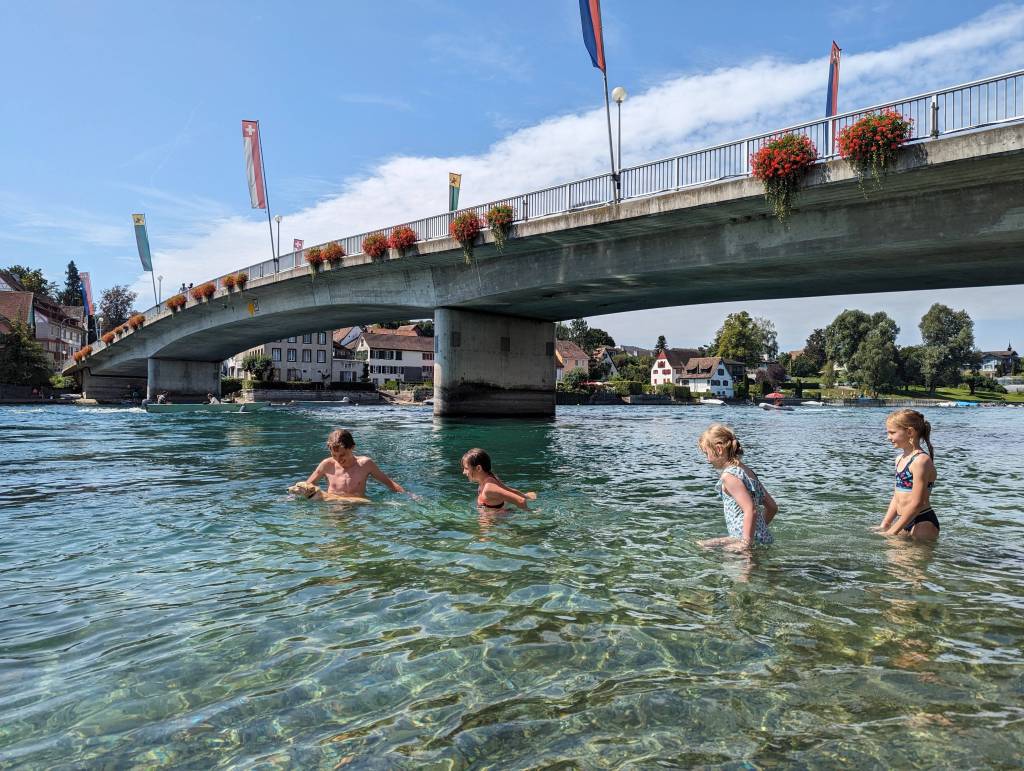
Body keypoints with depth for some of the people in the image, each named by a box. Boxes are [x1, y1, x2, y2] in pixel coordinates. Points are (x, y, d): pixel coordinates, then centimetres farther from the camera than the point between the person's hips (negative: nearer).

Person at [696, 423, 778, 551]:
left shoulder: (729, 475, -13)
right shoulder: (747, 470, 15)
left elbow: (751, 510, -24)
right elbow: (773, 507, 19)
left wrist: (746, 544, -22)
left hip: (752, 539, -9)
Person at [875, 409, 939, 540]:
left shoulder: (921, 460, -15)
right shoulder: (900, 459, 13)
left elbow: (917, 503, -19)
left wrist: (893, 531, -15)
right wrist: (884, 525, 14)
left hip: (922, 523, -8)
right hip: (904, 522, 8)